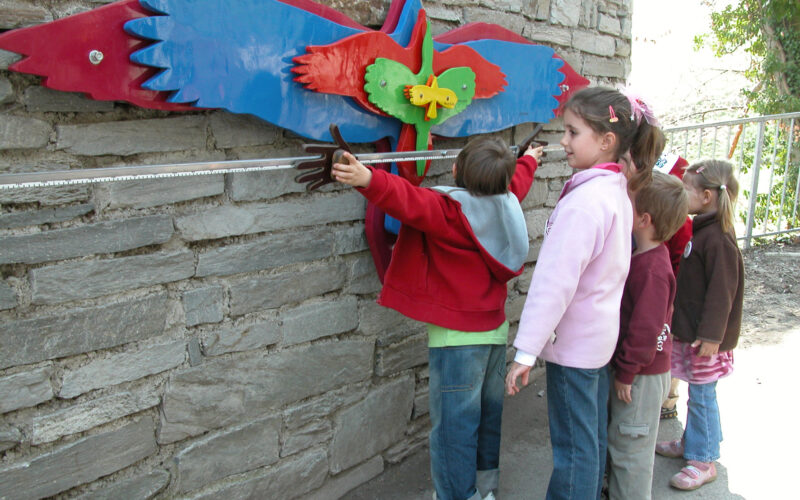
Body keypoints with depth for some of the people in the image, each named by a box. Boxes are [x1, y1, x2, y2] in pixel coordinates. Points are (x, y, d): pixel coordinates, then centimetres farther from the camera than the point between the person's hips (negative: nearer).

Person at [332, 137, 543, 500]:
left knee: (454, 423, 0)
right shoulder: (505, 203, 3)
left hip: (457, 336, -9)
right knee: (489, 412, 23)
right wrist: (528, 160, 45)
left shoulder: (450, 211, -21)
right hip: (496, 330, 9)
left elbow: (410, 201, -38)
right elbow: (517, 180, 24)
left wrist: (369, 180, -49)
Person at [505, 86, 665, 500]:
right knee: (593, 438, 21)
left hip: (573, 341, -9)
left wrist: (526, 351, -23)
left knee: (573, 447, 3)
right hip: (600, 333, 9)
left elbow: (555, 281, -25)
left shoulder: (584, 201, -23)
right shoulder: (617, 190, 6)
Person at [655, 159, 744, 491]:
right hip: (688, 329, 9)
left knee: (702, 394, 2)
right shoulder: (699, 229, 10)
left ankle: (703, 461, 14)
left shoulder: (718, 237, -21)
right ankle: (691, 443, 35)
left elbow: (721, 291, -22)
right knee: (696, 393, 20)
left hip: (705, 336, -9)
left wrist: (711, 334, -22)